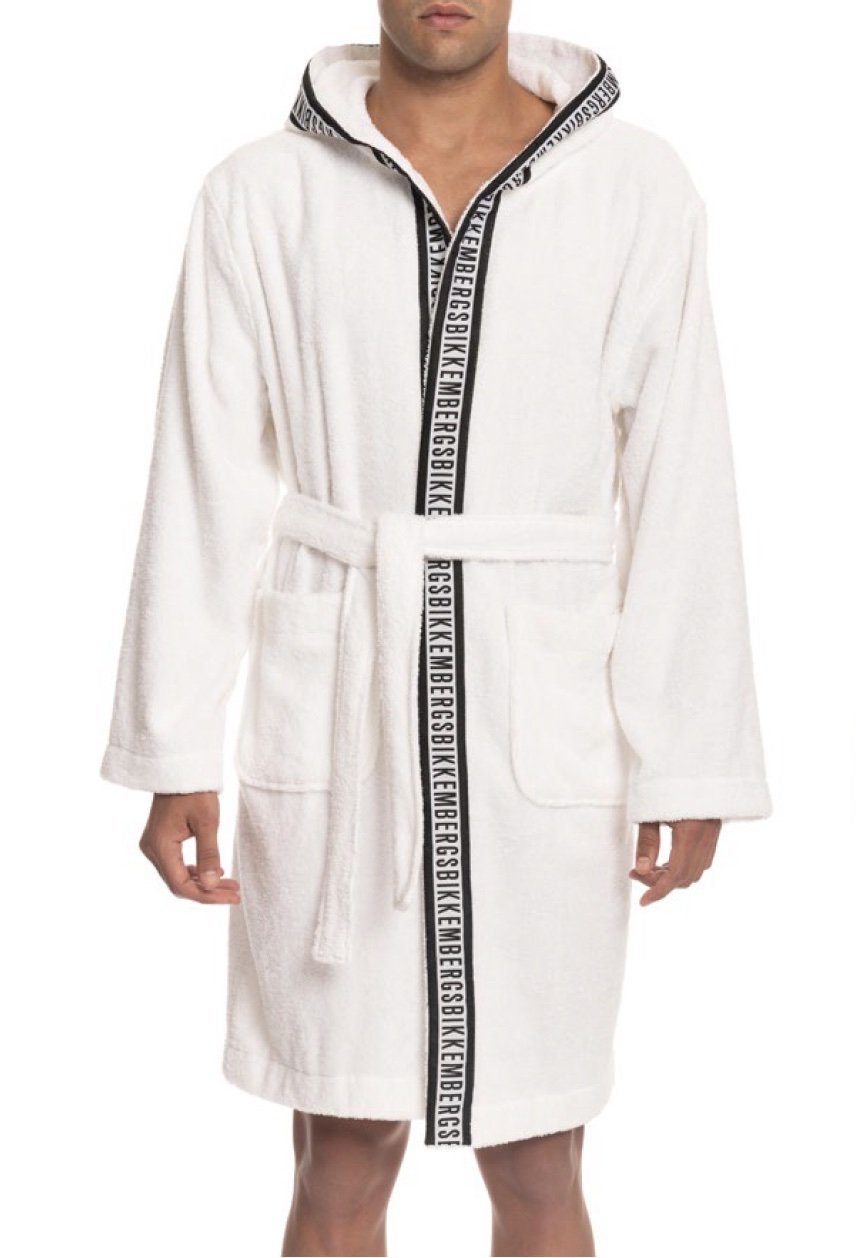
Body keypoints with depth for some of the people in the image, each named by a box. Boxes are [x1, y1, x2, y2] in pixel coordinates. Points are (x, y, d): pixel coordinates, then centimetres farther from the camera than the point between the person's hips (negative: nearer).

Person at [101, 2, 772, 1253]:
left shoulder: (637, 190, -2)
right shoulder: (262, 196, -1)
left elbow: (680, 491, -3)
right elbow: (206, 483, -1)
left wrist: (689, 766, -3)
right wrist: (175, 756, -3)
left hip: (543, 734, 0)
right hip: (334, 725, 0)